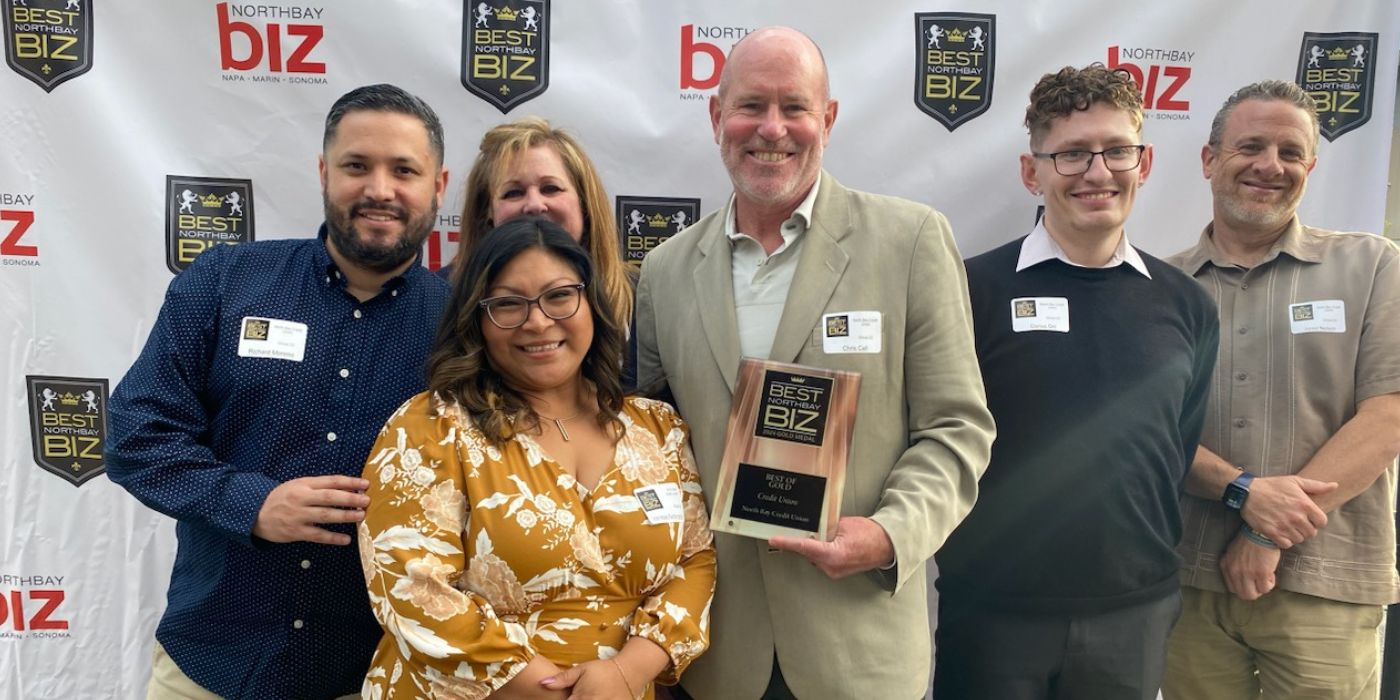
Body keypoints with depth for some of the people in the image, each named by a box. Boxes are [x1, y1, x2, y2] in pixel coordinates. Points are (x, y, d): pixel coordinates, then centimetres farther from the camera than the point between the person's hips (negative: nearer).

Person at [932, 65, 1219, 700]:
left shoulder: (1186, 304, 4)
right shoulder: (975, 288, -8)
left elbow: (1184, 453, 11)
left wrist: (1158, 580, 11)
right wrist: (964, 572, -5)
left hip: (1136, 616, 3)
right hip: (993, 614, -3)